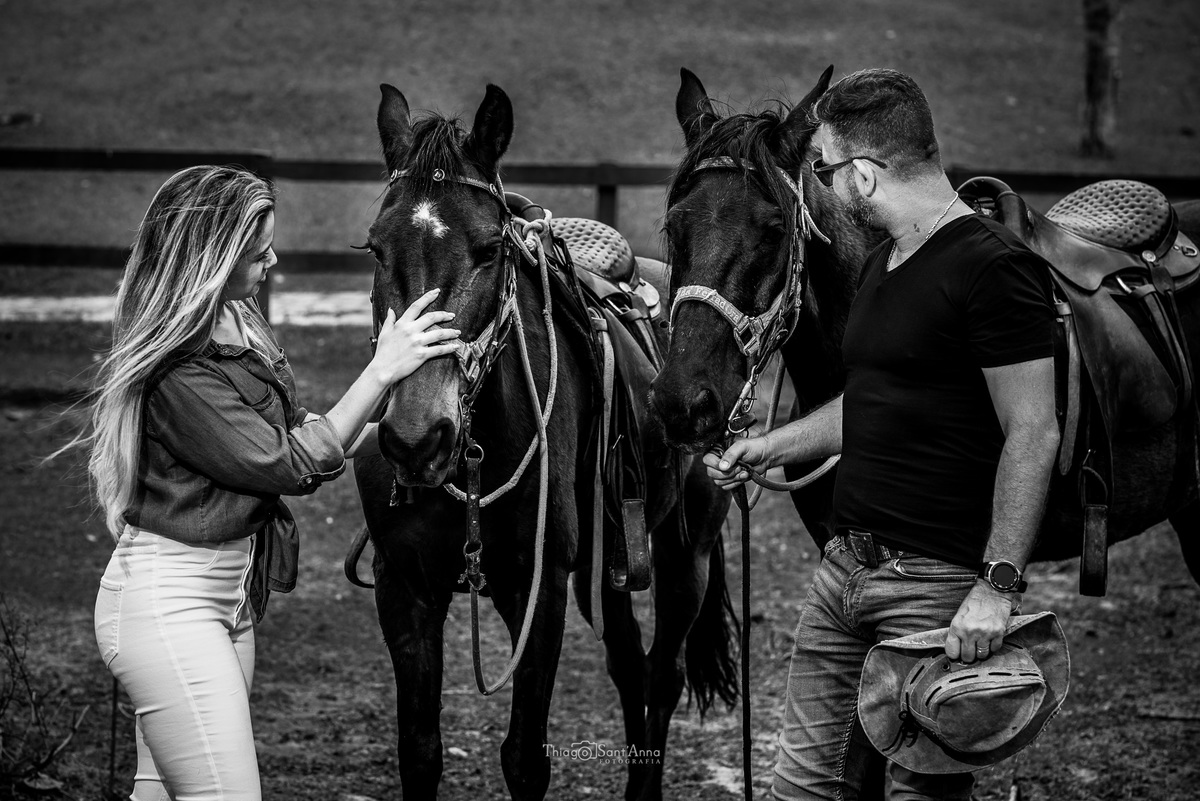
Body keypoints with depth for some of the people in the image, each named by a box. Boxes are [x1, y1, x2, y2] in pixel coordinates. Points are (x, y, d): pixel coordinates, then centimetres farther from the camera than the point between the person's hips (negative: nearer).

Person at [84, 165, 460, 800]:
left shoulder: (236, 329, 6)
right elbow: (292, 464, -20)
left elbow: (294, 435, 16)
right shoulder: (179, 368, -23)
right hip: (168, 599, -10)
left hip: (227, 596, 10)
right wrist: (382, 372, -19)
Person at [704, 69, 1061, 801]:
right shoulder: (882, 266, 15)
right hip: (846, 568, 9)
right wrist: (771, 447, 22)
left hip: (938, 584, -9)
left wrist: (997, 585, -24)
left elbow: (1032, 435, -19)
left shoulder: (994, 267, -15)